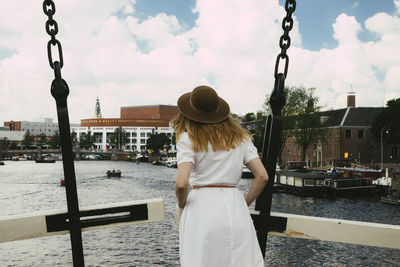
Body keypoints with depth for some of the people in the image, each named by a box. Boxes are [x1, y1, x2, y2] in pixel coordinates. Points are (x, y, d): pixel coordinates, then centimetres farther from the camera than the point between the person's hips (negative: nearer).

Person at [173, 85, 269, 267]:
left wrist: (182, 203, 5)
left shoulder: (188, 138, -3)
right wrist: (244, 204, 13)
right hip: (235, 208, 4)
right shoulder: (240, 137, 10)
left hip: (202, 211, -3)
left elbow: (182, 183, -14)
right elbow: (262, 177, 4)